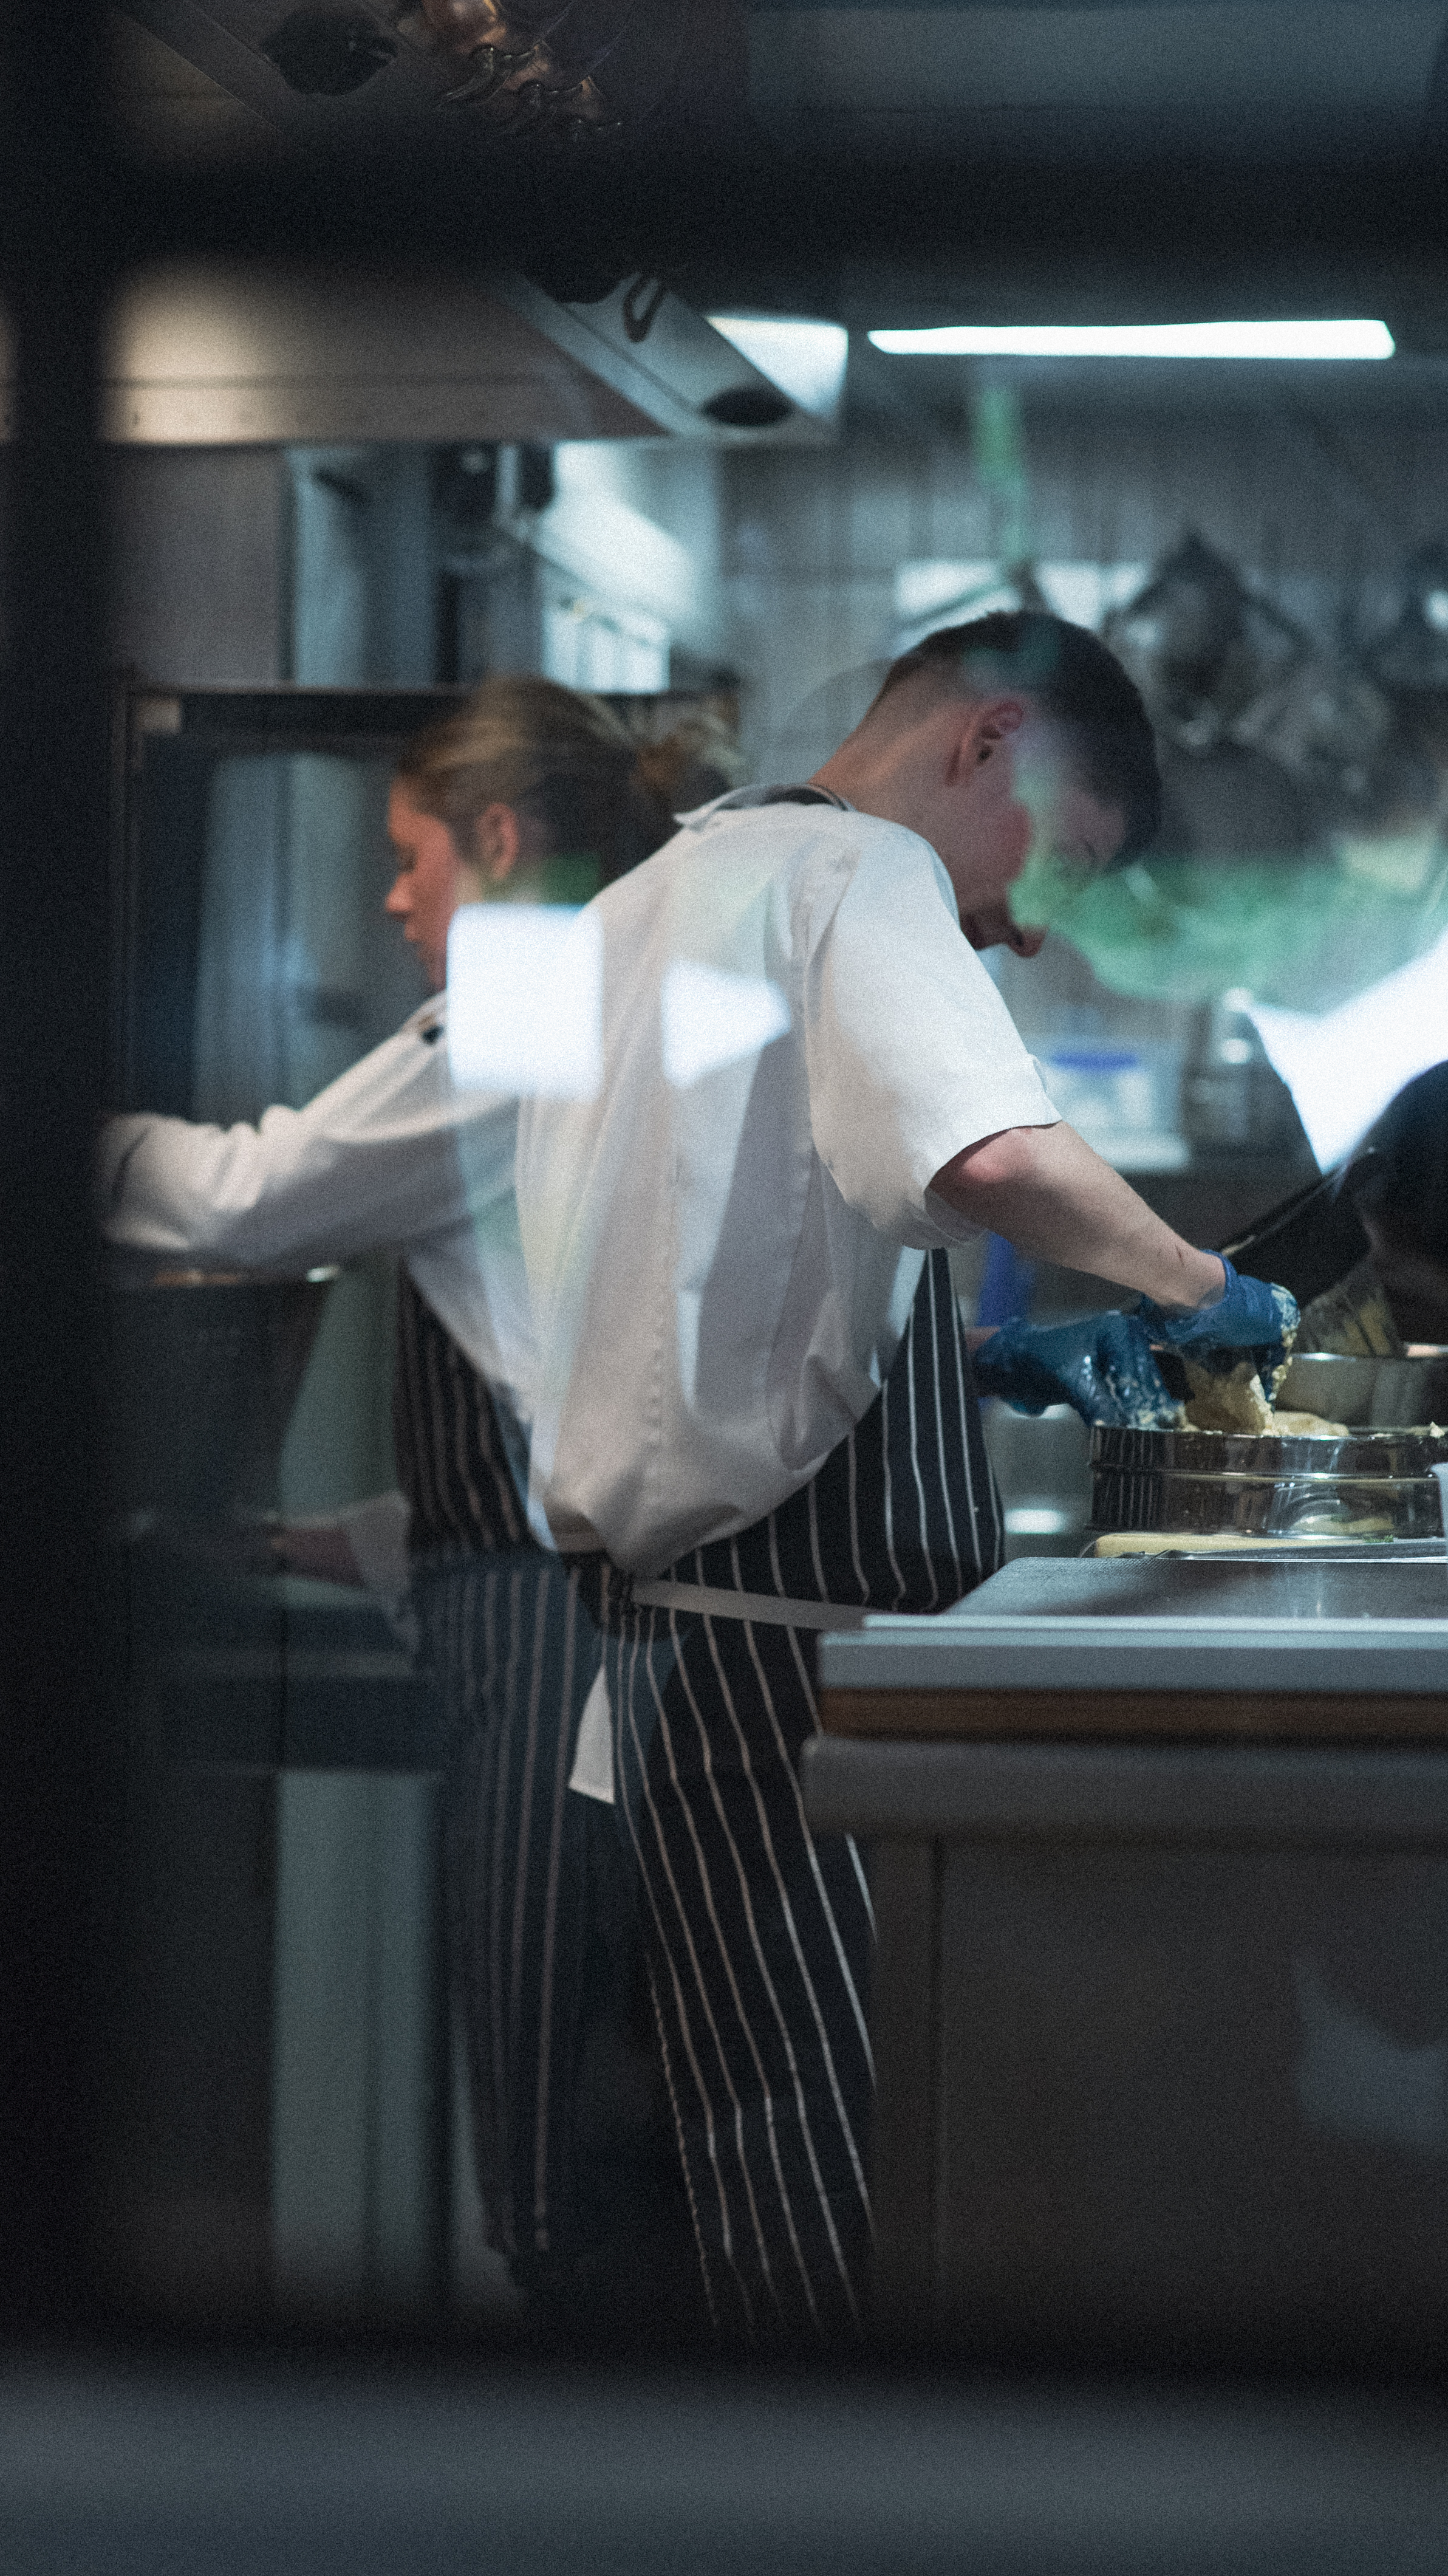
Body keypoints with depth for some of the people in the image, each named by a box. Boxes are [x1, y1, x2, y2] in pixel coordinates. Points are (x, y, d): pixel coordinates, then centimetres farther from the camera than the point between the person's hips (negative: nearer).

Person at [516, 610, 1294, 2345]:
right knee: (848, 2194, -8)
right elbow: (994, 1155, -27)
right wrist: (1190, 1286, -10)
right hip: (789, 1616, -10)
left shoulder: (654, 900, 23)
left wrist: (973, 1351, 24)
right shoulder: (859, 870, -8)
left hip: (665, 1611, 10)